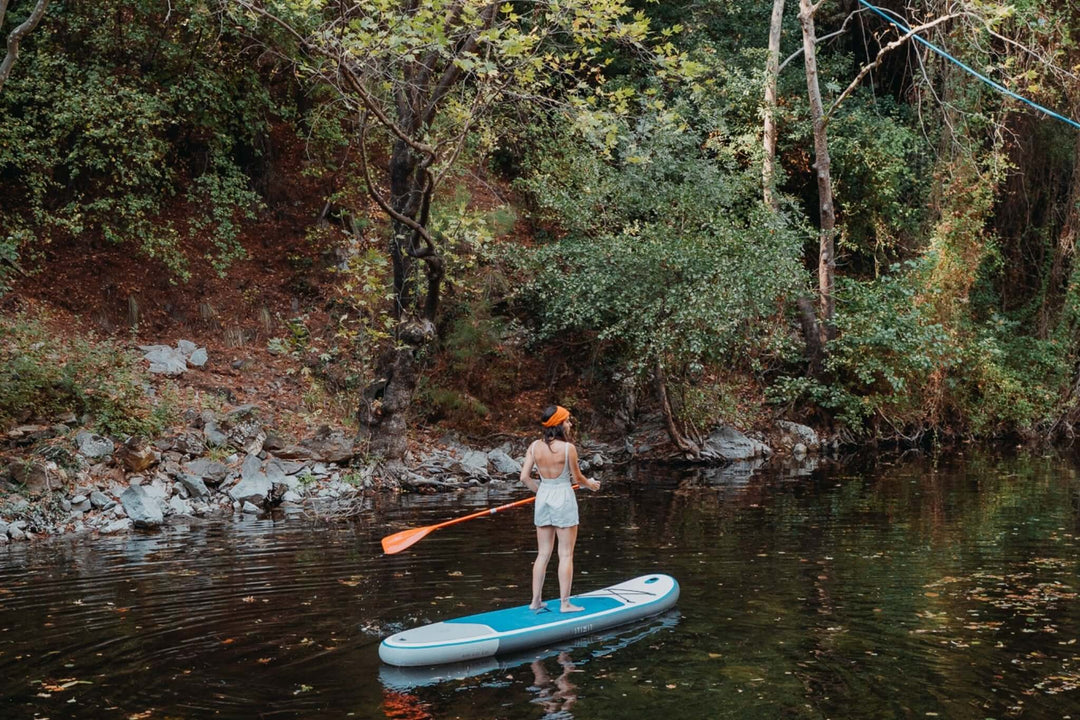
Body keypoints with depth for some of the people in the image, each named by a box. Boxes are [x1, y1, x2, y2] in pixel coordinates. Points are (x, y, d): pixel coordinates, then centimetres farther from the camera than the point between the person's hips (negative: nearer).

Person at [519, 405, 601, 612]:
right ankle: (564, 603, 4)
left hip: (542, 499, 5)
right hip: (563, 498, -5)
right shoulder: (568, 448, -15)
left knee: (543, 554, 13)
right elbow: (577, 477, -4)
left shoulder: (535, 446, -2)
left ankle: (535, 601, 15)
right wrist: (591, 484, 16)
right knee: (566, 555, 3)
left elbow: (524, 477, -2)